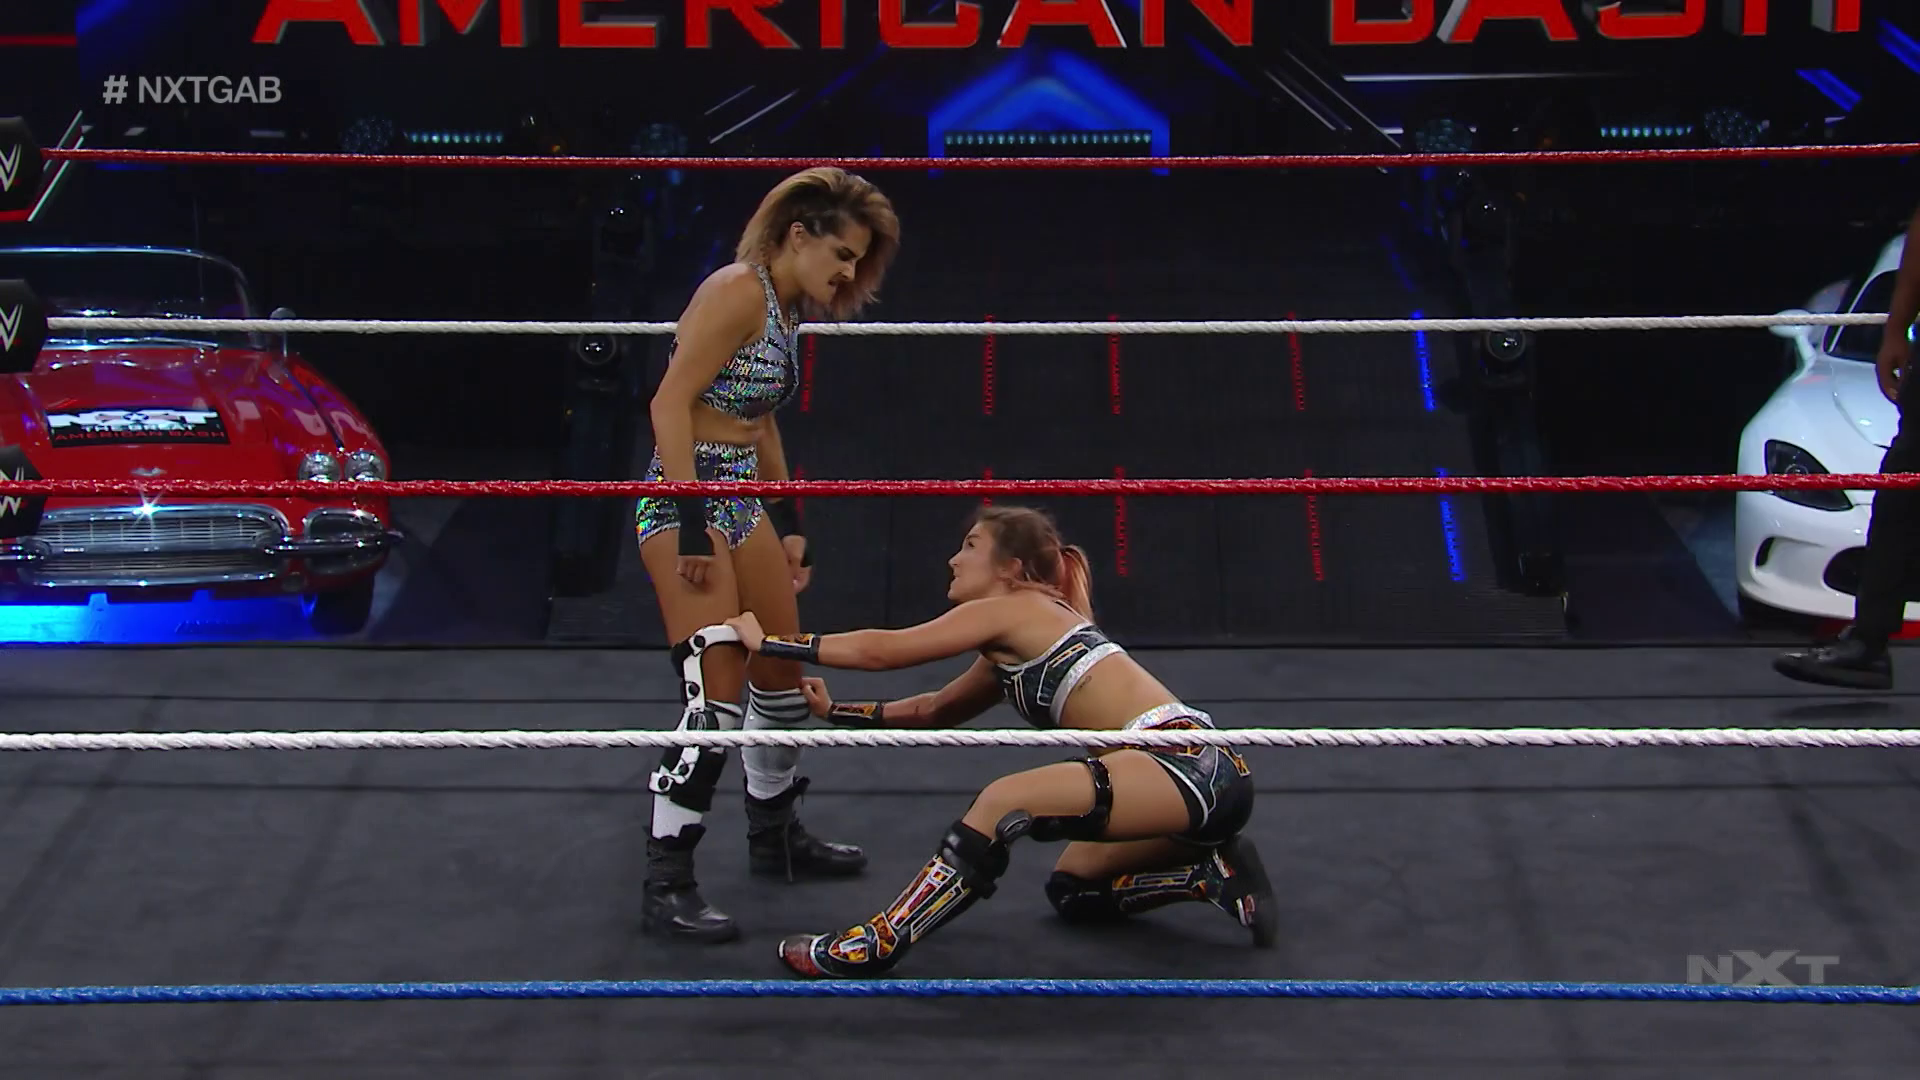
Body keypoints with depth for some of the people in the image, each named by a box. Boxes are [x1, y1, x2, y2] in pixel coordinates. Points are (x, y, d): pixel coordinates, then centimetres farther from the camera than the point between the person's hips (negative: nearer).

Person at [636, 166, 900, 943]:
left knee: (784, 670, 18)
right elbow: (670, 404, -21)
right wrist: (692, 524, -25)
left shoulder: (785, 308, 12)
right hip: (685, 500, -10)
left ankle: (774, 836, 37)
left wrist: (786, 523, 23)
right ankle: (666, 886, -7)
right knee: (720, 693, -12)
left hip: (739, 503, 10)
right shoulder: (737, 291, -16)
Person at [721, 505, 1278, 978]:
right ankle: (1215, 873, 15)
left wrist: (767, 642, 5)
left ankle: (873, 948, -19)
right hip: (1193, 773, 10)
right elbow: (934, 710, 34)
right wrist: (836, 712, 32)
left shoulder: (1012, 609, -2)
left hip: (1187, 764, -10)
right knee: (1072, 889, 24)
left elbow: (880, 650, -2)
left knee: (1004, 802, -20)